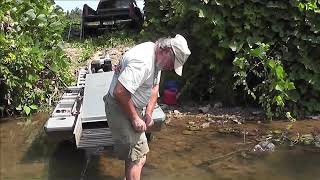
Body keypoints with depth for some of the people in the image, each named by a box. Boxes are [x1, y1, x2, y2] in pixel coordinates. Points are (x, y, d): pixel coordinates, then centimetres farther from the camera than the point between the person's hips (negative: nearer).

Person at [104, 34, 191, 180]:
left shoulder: (157, 57, 3)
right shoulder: (143, 62, -29)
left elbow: (154, 86, 13)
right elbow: (119, 92, -33)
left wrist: (149, 113, 3)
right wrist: (135, 118, -22)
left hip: (132, 107, 10)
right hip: (120, 108, -10)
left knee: (140, 152, 21)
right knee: (137, 158, -9)